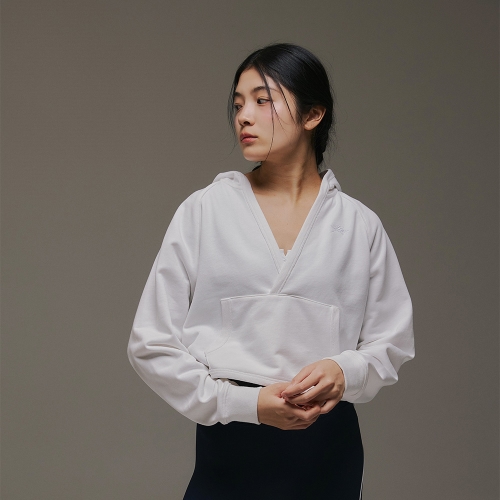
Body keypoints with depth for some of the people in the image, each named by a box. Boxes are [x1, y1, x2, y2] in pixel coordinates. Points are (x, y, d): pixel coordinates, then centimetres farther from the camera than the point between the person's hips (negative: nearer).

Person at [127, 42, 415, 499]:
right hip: (230, 449, -1)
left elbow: (394, 340, 6)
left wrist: (345, 372, -16)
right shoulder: (203, 212, -2)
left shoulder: (359, 225, 1)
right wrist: (247, 402, -14)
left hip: (329, 446, 1)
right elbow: (151, 344, -4)